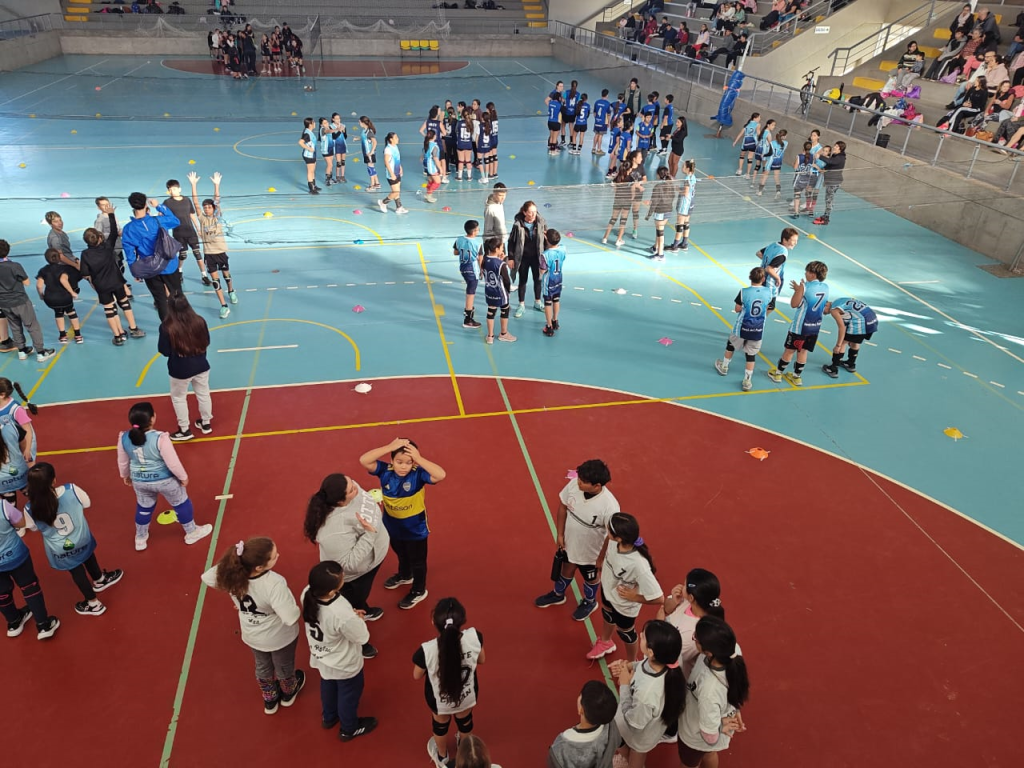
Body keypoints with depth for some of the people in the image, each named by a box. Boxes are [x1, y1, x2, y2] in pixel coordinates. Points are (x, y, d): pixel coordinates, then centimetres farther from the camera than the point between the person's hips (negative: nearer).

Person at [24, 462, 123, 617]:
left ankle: (93, 603, 40)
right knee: (87, 556, 34)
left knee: (76, 571, 24)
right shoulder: (71, 490, -30)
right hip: (81, 539, 1)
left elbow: (34, 528, -7)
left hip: (60, 551, -1)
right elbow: (86, 503, -11)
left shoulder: (30, 509, -29)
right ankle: (99, 579, 61)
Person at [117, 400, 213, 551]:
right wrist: (183, 476, -5)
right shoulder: (160, 438, -32)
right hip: (164, 480, -4)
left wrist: (125, 475, 22)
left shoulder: (124, 438, -14)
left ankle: (140, 539, 48)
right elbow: (172, 462, -23)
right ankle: (191, 533, 38)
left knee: (143, 507, 29)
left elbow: (122, 461, 2)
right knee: (181, 503, 20)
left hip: (139, 481, 5)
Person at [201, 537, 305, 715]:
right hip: (279, 637, -4)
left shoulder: (232, 572, -28)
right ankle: (288, 693, 60)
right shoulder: (274, 584, -44)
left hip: (252, 635, 4)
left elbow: (207, 578, -8)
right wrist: (296, 607, -20)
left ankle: (270, 700, 59)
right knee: (284, 667, 30)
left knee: (262, 666, 33)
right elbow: (292, 618, -41)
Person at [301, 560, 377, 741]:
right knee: (349, 694, 26)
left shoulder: (307, 594, -28)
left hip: (321, 657, 6)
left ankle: (329, 717, 63)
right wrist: (358, 619, -9)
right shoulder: (342, 613, -46)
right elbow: (362, 637, -26)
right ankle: (349, 729, 52)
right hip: (344, 665, -6)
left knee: (328, 686, 35)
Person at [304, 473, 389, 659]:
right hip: (353, 575, -7)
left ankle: (363, 610, 68)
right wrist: (369, 534, -44)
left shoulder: (348, 488, -22)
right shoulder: (335, 531, -46)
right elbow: (351, 564, -40)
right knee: (353, 607, 22)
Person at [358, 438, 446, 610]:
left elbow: (441, 475, -45)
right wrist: (389, 447, -41)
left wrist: (419, 458, -46)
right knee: (401, 554, 32)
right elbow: (364, 460, -35)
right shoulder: (385, 471, -21)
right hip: (393, 526, 4)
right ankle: (404, 576, 61)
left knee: (417, 560, 18)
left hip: (415, 528, -4)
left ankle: (418, 591, 41)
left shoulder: (418, 474, -29)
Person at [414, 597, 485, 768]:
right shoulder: (474, 637, -33)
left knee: (440, 725, 32)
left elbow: (417, 676, -17)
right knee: (465, 721, 35)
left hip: (439, 701, -1)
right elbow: (481, 660, -10)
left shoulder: (427, 650, -39)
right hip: (467, 695, 2)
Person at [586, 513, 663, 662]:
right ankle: (605, 643, 70)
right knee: (607, 616, 35)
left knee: (625, 632, 25)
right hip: (607, 589, 5)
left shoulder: (638, 565, -47)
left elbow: (659, 598, -37)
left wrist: (634, 597, -25)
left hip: (624, 606, -5)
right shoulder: (613, 543, -30)